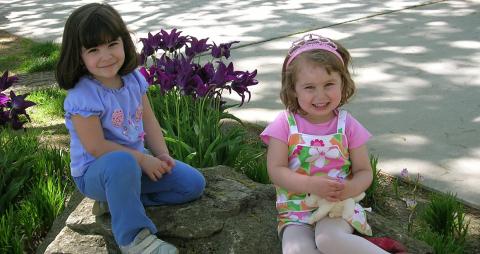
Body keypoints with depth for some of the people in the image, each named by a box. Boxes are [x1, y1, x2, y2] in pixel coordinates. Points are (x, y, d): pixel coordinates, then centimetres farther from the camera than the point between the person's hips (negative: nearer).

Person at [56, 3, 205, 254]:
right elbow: (96, 147, -24)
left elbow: (148, 120, 5)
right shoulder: (82, 96, -24)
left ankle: (119, 199, 2)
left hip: (137, 160, 7)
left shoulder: (133, 79, -4)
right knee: (122, 163, -44)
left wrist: (162, 154, -9)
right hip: (95, 172, -7)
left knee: (194, 184, 0)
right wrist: (142, 160, -22)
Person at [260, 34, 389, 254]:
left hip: (339, 206, -1)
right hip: (295, 211, 1)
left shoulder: (347, 125, -2)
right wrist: (310, 184, -26)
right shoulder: (285, 124, -6)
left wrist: (351, 188, -22)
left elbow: (364, 171, 2)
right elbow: (276, 170, -9)